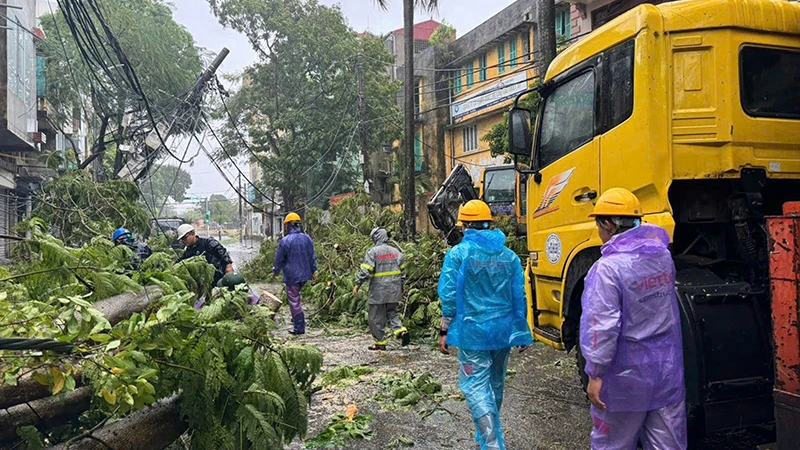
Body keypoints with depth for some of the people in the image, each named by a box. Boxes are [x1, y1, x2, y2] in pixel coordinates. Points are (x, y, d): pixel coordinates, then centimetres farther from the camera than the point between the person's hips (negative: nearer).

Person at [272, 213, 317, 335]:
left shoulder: (285, 241, -15)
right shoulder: (307, 239, 1)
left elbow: (279, 259, -5)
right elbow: (312, 256, 7)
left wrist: (275, 272, 12)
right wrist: (313, 271, 18)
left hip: (291, 276, -6)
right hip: (305, 274, 6)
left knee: (294, 301, 2)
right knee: (296, 297, 25)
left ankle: (299, 328, 5)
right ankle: (297, 319, 28)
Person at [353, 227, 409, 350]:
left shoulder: (373, 252, -10)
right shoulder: (396, 252, 9)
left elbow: (365, 270, -15)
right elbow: (402, 271, 15)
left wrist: (358, 284, -5)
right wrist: (401, 287, 25)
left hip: (379, 290, -5)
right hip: (394, 289, 6)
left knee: (376, 317, 5)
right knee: (392, 312, 18)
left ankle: (379, 342, 10)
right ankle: (401, 330, -4)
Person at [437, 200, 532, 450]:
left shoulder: (458, 253, -8)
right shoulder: (509, 255, 4)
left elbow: (449, 295, -10)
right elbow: (519, 297, 5)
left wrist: (444, 331, -2)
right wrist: (521, 334, 12)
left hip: (472, 332, -5)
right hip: (503, 331, 5)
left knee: (476, 387, -1)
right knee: (495, 385, 19)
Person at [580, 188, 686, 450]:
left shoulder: (609, 268, -21)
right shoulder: (663, 254, 1)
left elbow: (603, 327, -23)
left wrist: (595, 374, -16)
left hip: (627, 376, -6)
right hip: (668, 370, 6)